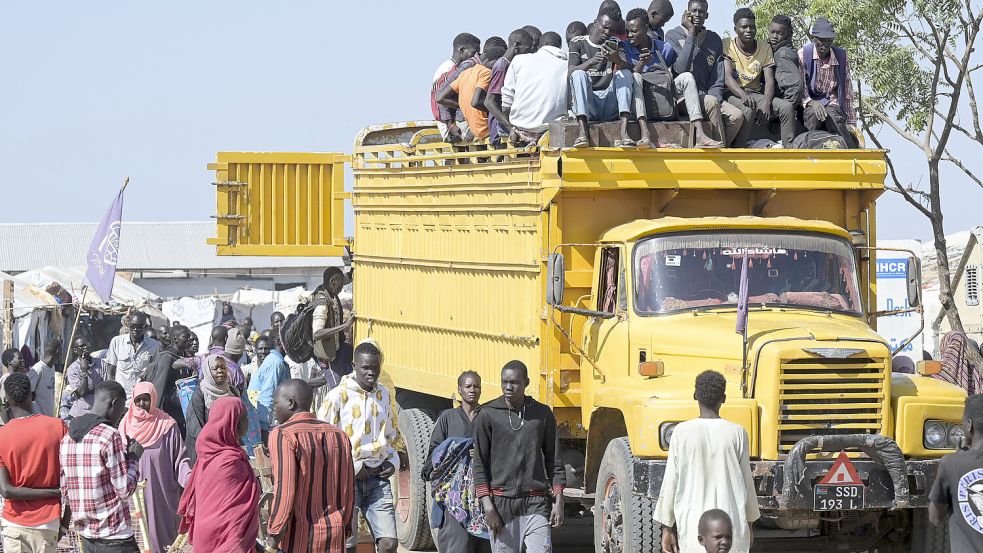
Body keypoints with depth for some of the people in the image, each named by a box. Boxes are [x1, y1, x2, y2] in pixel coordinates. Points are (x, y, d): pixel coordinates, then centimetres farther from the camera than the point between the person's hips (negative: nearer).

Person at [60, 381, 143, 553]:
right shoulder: (110, 437, -14)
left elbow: (65, 493, 11)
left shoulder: (67, 440, 9)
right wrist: (134, 458, 1)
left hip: (86, 536, 7)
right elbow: (125, 490, -13)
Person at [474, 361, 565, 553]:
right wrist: (488, 506, -7)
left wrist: (558, 501, 3)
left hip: (536, 504, 1)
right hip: (501, 503, -1)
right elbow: (480, 464, 1)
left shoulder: (542, 414, 7)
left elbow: (554, 461, 11)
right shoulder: (488, 415, 2)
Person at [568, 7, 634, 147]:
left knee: (624, 74, -20)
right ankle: (582, 132, -45)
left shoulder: (615, 44, 15)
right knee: (579, 74, -27)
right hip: (586, 106, -2)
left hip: (609, 105, 2)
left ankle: (624, 133, -39)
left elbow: (630, 69, -2)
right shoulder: (578, 43, 9)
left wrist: (617, 60, -24)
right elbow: (571, 72, -8)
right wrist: (592, 61, -26)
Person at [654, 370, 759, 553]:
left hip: (692, 527, 0)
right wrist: (749, 523, 18)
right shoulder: (737, 433, -2)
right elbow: (746, 482, 5)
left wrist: (666, 528, 6)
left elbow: (670, 483, -2)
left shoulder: (682, 432, -4)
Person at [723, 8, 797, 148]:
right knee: (748, 109, -38)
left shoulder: (765, 48, 8)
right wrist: (743, 95, -35)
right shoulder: (727, 45, -3)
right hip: (733, 94, -5)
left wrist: (766, 104, -20)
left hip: (755, 94, 5)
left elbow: (769, 81, 0)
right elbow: (727, 77, -16)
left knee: (787, 107, -19)